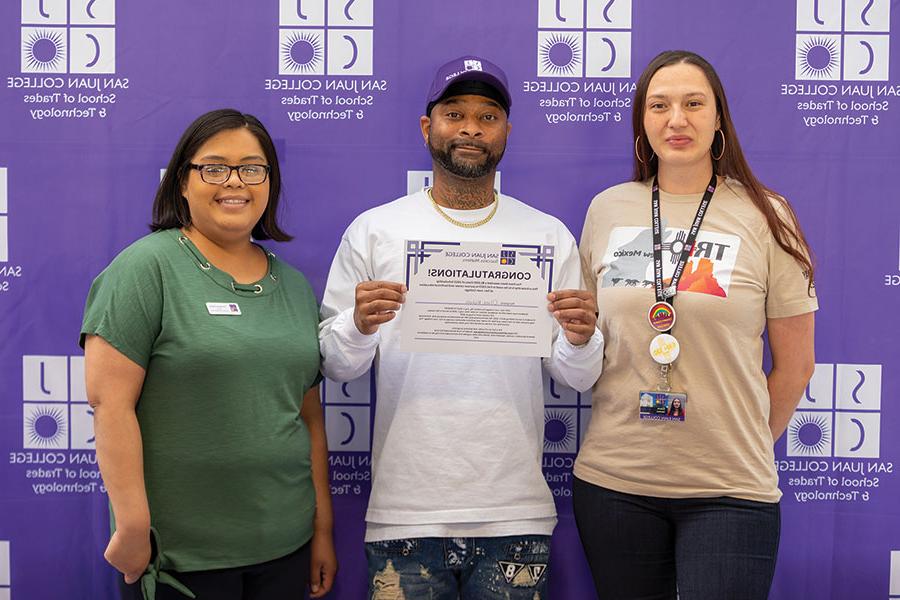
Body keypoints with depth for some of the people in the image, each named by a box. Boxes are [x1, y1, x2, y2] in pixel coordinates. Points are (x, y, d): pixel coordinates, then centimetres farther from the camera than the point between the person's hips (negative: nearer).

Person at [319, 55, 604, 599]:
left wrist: (580, 338, -17)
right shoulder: (374, 230, 2)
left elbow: (580, 378, 3)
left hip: (516, 512, 1)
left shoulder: (549, 235, 5)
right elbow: (335, 366, 1)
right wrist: (358, 326, -19)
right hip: (406, 512, -1)